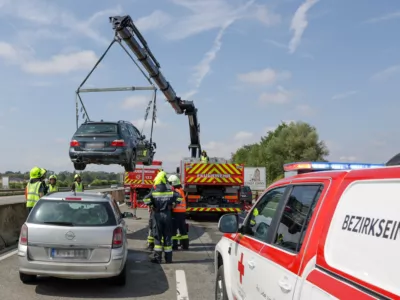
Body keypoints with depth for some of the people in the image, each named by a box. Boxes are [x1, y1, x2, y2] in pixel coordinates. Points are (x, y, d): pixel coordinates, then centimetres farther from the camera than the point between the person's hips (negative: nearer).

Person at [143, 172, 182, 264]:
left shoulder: (154, 192, -8)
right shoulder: (170, 192, -1)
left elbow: (146, 199, -22)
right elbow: (179, 198, -5)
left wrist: (151, 206, -6)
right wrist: (172, 205, 5)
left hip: (157, 215, -2)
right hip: (167, 215, 2)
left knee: (157, 236, 4)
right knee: (167, 236, 8)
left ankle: (157, 258, 1)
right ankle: (168, 258, 13)